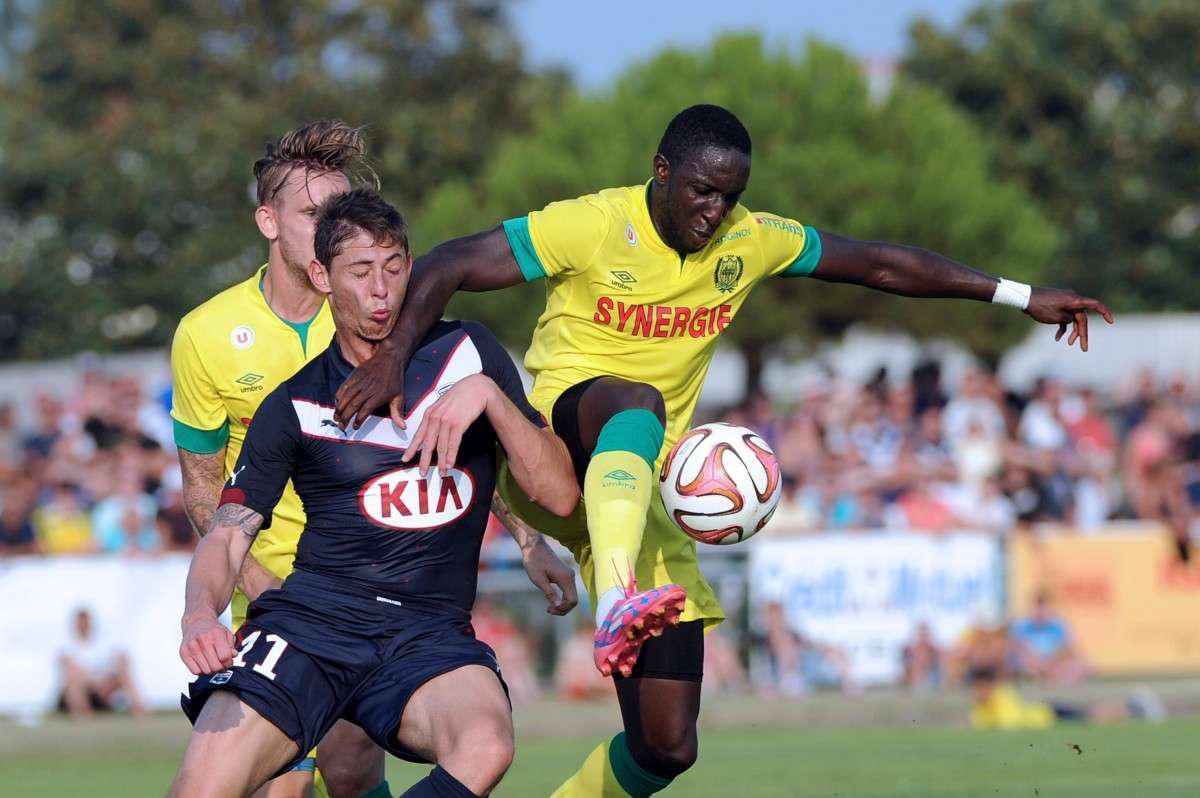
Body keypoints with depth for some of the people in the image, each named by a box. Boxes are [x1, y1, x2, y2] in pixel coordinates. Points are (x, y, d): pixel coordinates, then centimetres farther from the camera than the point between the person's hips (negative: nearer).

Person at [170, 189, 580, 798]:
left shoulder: (465, 353, 13)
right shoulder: (294, 405, 11)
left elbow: (560, 495, 9)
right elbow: (228, 535, 5)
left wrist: (486, 394, -7)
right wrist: (200, 614, -17)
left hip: (429, 633, 0)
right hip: (311, 616, 0)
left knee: (485, 747, -35)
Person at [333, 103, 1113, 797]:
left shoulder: (748, 241, 6)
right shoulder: (594, 227, -10)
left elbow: (880, 263, 15)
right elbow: (448, 266, -13)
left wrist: (1021, 296, 15)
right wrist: (395, 357, -29)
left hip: (643, 492, 5)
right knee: (636, 400, -42)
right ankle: (618, 603, -63)